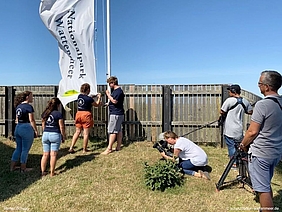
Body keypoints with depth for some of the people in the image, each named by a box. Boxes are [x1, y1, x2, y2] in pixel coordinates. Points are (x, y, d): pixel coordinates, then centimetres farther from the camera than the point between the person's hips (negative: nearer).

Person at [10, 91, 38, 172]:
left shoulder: (18, 106, 11)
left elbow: (17, 120, 17)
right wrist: (36, 130, -8)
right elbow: (31, 120, -14)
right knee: (25, 150, 4)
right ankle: (23, 168, 14)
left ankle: (12, 167, 24)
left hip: (18, 128, 8)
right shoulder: (29, 106, -13)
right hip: (27, 128, -8)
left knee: (18, 148, 18)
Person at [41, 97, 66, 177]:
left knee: (45, 154, 11)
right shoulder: (58, 114, -8)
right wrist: (63, 137, 3)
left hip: (45, 134, 5)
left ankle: (43, 171, 15)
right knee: (53, 155, 1)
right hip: (55, 134, -5)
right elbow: (61, 127, -6)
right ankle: (52, 172, 5)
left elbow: (43, 125, 15)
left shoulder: (44, 113, 8)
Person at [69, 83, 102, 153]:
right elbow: (97, 105, 3)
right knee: (86, 133, 5)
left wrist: (94, 96, 25)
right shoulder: (89, 99, -14)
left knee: (77, 132, 14)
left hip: (78, 114, 6)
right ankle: (84, 149, 13)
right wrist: (99, 97, 16)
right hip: (86, 115, -6)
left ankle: (71, 148, 12)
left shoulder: (79, 96, 3)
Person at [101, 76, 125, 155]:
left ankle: (109, 148, -7)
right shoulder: (115, 90, 17)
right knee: (118, 130, 11)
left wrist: (108, 94, -14)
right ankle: (118, 147, 17)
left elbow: (114, 101, -24)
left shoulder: (118, 91, -15)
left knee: (112, 131, -9)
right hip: (117, 113, 10)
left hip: (116, 114, -10)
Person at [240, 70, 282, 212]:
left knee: (263, 189, 1)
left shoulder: (262, 104, -21)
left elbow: (252, 132, -19)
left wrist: (243, 144, -2)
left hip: (260, 154, -8)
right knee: (267, 185, 23)